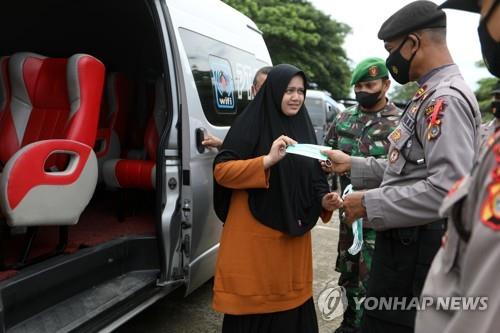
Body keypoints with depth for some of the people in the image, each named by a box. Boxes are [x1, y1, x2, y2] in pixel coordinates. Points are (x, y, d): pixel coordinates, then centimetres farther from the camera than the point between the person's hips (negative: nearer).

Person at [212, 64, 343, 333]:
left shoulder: (303, 127, 11)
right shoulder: (251, 123, -7)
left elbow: (313, 178, 16)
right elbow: (221, 170, -14)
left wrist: (324, 200, -5)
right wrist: (268, 159, -25)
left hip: (293, 234, 6)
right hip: (254, 235, -5)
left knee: (291, 304, 14)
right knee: (252, 307, 5)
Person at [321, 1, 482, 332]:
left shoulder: (446, 98, -19)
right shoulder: (430, 95, 14)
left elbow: (449, 189, -29)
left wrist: (370, 204, -21)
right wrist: (352, 165, 14)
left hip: (417, 246, -10)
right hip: (407, 238, 10)